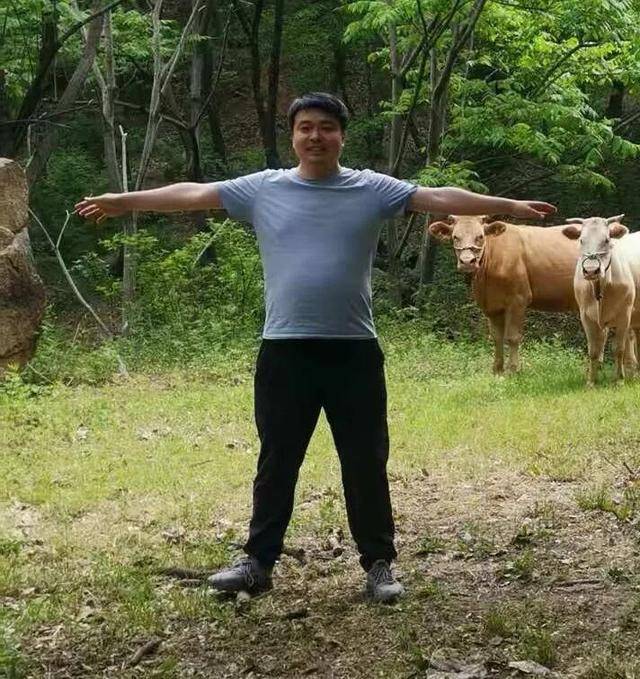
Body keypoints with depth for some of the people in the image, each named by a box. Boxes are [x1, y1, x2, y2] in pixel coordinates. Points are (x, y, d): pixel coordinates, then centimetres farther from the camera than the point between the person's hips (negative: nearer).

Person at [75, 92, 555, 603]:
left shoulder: (374, 190, 3)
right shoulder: (263, 189, 4)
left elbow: (440, 198, -2)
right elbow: (192, 194, 6)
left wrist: (510, 207, -9)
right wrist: (121, 201, 6)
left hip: (354, 350, -1)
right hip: (284, 350, 1)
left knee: (366, 463, 6)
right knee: (276, 462, 10)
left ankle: (379, 563, 17)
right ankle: (259, 561, 20)